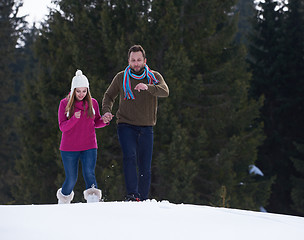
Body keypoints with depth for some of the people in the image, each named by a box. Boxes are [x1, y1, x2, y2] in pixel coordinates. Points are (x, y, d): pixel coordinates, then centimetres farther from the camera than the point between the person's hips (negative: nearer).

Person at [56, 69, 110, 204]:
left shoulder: (92, 103, 3)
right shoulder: (65, 104, -4)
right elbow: (62, 127, -9)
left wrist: (104, 121, -7)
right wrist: (74, 118, -26)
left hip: (89, 147, 1)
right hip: (69, 148, -1)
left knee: (89, 173, -19)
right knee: (71, 179, 6)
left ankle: (93, 199, -22)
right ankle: (64, 199, 33)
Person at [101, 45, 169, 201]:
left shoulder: (154, 77, 3)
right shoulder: (121, 78, 5)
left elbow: (165, 91, -17)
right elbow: (109, 96, 17)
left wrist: (148, 87, -36)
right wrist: (106, 111, -4)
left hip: (146, 128, 1)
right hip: (126, 125, -1)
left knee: (145, 167, 3)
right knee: (130, 156, -24)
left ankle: (143, 200, 13)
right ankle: (132, 195, -29)